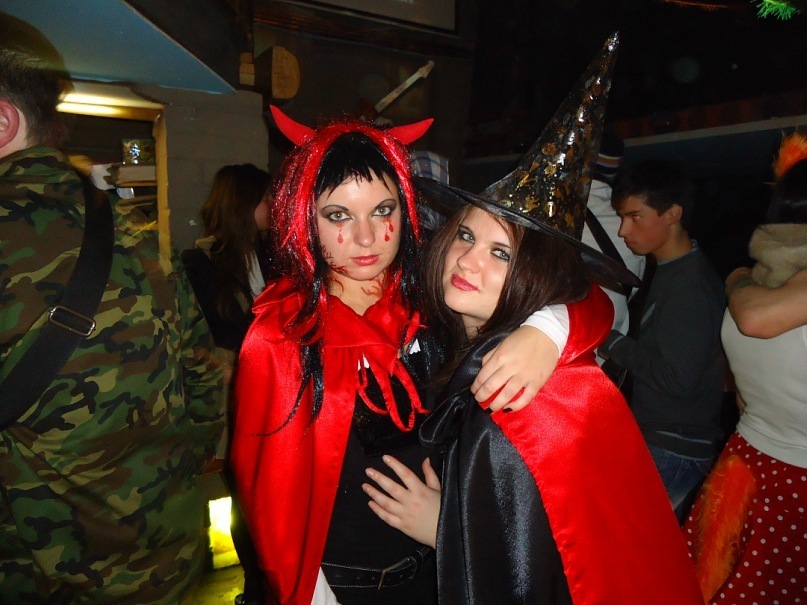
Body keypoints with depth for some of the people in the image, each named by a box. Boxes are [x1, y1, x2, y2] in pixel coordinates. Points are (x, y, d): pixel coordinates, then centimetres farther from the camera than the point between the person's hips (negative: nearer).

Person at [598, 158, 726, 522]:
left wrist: (610, 341, -15)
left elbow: (676, 379, -23)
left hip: (672, 451, -9)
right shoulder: (672, 272, 8)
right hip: (661, 440, 9)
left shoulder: (688, 286, -22)